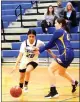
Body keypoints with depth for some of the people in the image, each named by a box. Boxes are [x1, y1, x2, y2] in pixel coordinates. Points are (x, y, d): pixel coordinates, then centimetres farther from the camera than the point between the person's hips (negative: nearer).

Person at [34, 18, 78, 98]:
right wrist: (40, 49, 14)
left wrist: (40, 49, 13)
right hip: (69, 54, 10)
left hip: (65, 54, -10)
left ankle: (53, 92, -10)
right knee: (61, 72, 30)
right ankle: (74, 83, 49)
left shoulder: (58, 31, -7)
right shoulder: (64, 32, 21)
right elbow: (53, 44, 19)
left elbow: (50, 43, -1)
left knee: (50, 69, -8)